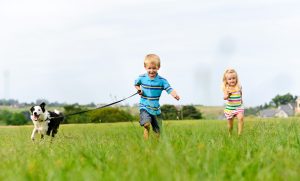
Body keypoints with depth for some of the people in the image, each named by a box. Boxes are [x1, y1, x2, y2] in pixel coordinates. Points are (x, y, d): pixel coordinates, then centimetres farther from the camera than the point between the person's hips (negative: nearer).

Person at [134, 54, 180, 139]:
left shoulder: (162, 80, -7)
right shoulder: (142, 78, -2)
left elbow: (169, 89, -18)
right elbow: (136, 83, 19)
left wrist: (175, 95, -40)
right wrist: (138, 89, -3)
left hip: (156, 109, 1)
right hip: (145, 107, -1)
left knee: (158, 132, 9)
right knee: (146, 124, -28)